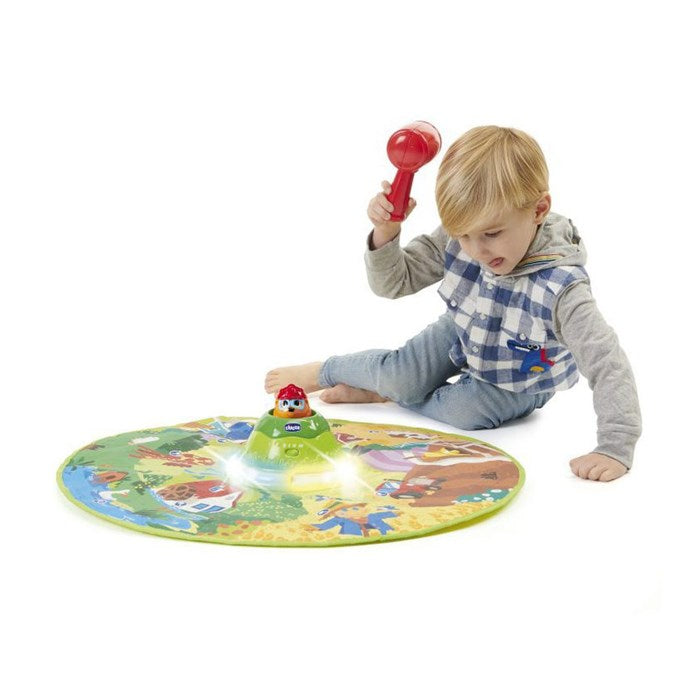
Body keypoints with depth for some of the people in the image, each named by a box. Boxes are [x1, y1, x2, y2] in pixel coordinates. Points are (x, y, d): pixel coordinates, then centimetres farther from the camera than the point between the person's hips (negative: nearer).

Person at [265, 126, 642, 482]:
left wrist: (616, 448, -48)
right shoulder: (456, 240, -26)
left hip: (516, 383, -3)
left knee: (464, 411, -26)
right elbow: (394, 281, -17)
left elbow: (609, 365, -40)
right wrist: (385, 233, -37)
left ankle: (379, 392, -2)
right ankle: (325, 371, 14)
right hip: (462, 335, 3)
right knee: (400, 373, -14)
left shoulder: (562, 287, -40)